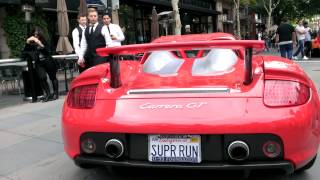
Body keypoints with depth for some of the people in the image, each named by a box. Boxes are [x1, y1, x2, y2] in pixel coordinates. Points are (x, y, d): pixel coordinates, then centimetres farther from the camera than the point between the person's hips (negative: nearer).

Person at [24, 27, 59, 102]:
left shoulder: (44, 42, -2)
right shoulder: (32, 44, 3)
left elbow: (48, 52, -15)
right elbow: (25, 51, -5)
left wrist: (40, 44, -26)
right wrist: (27, 43, -17)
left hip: (49, 62, -1)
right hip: (39, 63, 1)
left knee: (53, 77, 5)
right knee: (42, 78, -17)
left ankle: (55, 93, 20)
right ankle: (48, 94, -4)